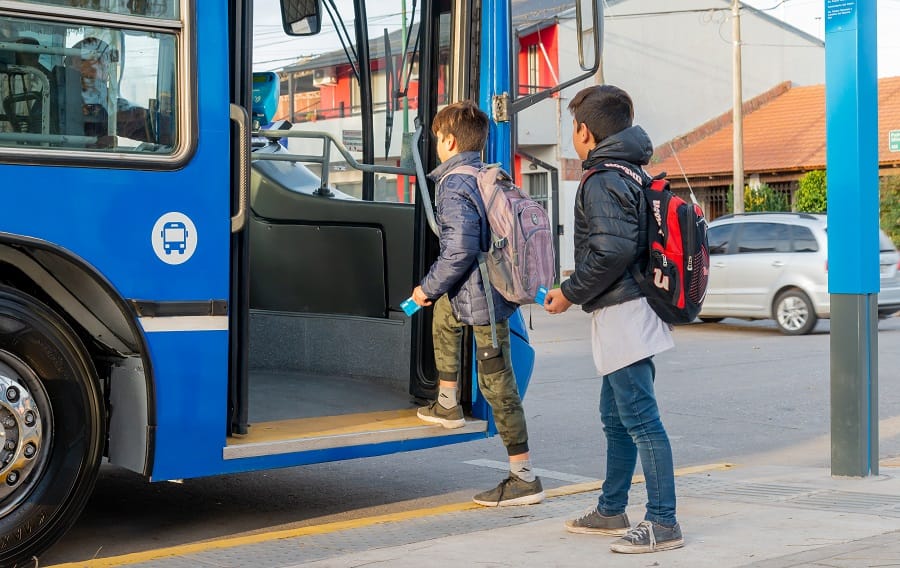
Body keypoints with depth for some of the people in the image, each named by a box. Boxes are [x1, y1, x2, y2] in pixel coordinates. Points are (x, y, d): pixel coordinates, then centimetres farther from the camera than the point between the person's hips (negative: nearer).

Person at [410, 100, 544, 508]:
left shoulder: (453, 185, -16)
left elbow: (460, 249, -24)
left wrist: (429, 287, -11)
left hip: (482, 295, -10)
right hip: (500, 284, 10)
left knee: (496, 382, -5)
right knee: (443, 311, 35)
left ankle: (524, 478, -1)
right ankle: (447, 405, 42)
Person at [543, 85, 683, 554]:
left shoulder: (602, 183, -14)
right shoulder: (633, 175, 17)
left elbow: (613, 250, -25)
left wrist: (570, 294, -14)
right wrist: (578, 286, 21)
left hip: (621, 314, -11)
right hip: (626, 310, 11)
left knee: (641, 419, -9)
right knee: (615, 418, 18)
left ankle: (663, 524, -6)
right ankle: (611, 511, 28)